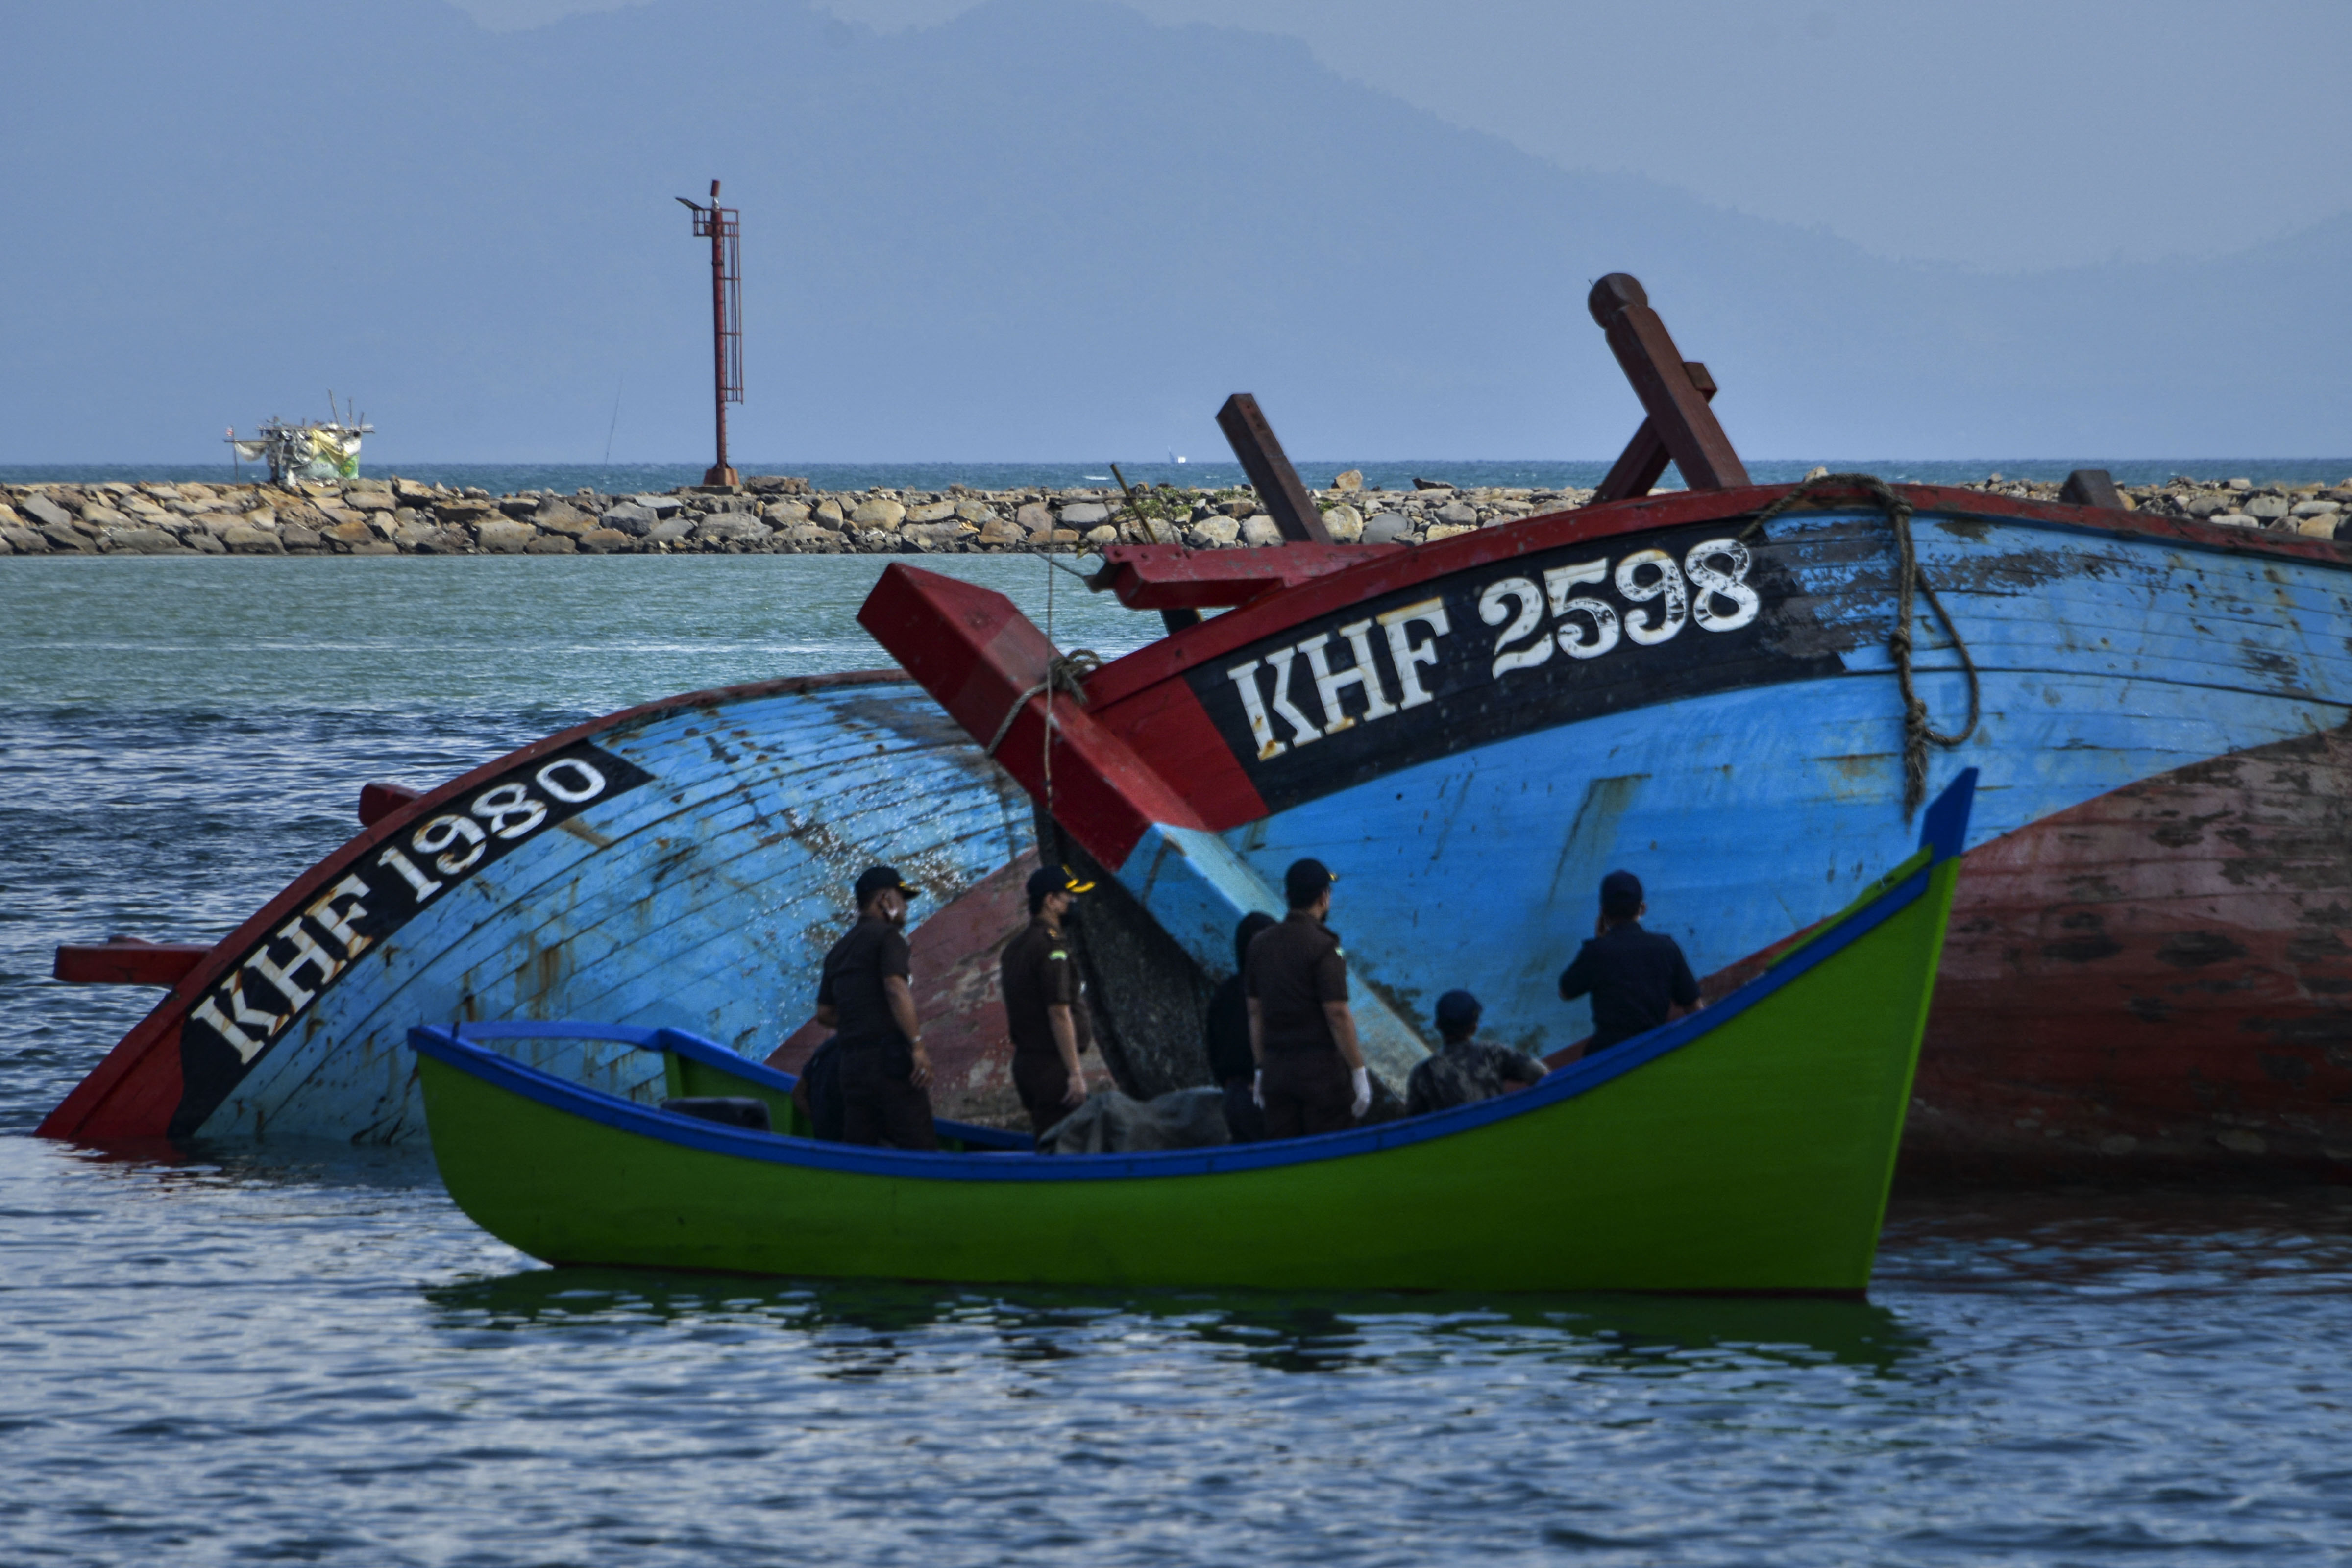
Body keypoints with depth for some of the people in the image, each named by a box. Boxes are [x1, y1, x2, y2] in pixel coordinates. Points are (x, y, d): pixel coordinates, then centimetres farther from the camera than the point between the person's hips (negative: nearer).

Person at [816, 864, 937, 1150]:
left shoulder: (839, 950, 20)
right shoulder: (887, 935, -4)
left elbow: (825, 1013, 22)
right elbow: (896, 989, -18)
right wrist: (918, 1045, -21)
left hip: (852, 1060, 7)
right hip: (890, 1057, -7)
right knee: (920, 1148, -9)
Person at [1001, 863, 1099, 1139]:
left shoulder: (1015, 948, 15)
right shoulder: (1052, 947, -14)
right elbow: (1059, 1013, -20)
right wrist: (1075, 1073, -19)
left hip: (1024, 1063, 9)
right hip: (1053, 1064, -9)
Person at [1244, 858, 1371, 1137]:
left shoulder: (1261, 944, 7)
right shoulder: (1323, 947, -12)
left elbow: (1255, 1013, 11)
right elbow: (1338, 1015, -15)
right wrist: (1359, 1071, -9)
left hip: (1276, 1070, 6)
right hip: (1322, 1069, -6)